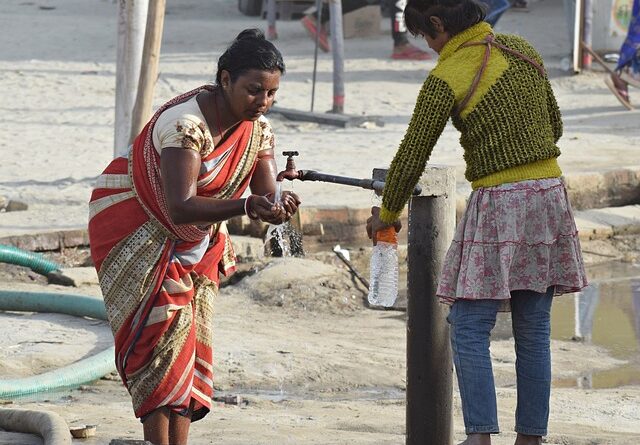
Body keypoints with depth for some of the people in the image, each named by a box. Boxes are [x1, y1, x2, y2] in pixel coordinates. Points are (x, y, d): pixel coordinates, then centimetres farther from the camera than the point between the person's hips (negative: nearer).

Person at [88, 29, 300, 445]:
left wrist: (281, 206, -38)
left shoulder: (259, 129, -8)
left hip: (196, 240, 8)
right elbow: (180, 208, -41)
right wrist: (246, 206, -54)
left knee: (191, 341, 5)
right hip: (139, 227, -8)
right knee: (164, 333, -16)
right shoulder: (187, 123, -32)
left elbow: (266, 195, -13)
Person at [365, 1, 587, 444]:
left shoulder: (445, 79, -10)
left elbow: (412, 156, -4)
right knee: (534, 332, 9)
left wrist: (387, 214, 10)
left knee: (470, 329, -1)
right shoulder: (522, 50, 8)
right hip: (549, 194, 6)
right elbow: (555, 125, 18)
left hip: (497, 204, -6)